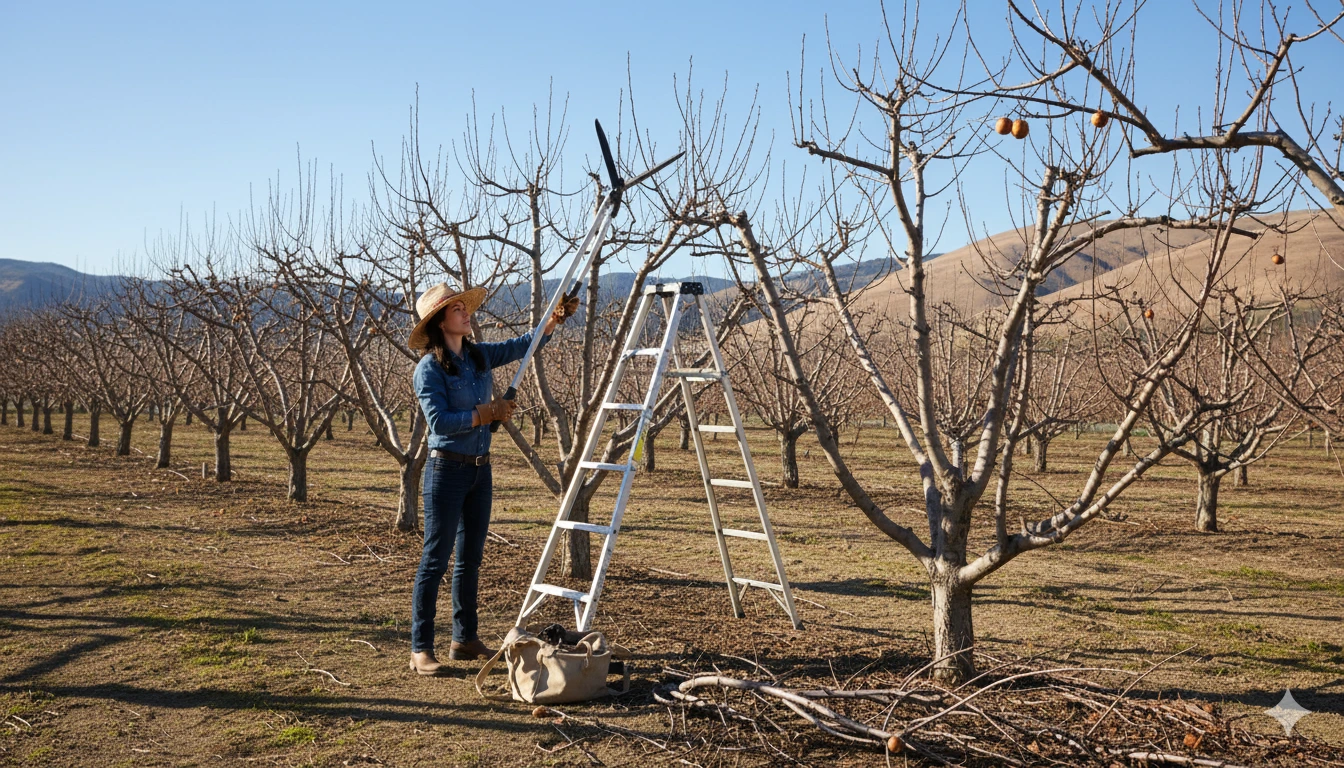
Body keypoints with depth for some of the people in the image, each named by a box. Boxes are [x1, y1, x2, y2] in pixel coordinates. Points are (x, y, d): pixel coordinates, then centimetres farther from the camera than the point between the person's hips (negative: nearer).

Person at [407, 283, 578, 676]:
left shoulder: (479, 355, 8)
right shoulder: (429, 368, -12)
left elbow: (523, 345, 14)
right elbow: (439, 422, -20)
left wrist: (554, 319, 0)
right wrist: (487, 412, -18)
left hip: (480, 469, 7)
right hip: (447, 469, -7)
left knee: (471, 558, 13)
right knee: (435, 559, -4)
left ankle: (465, 639, 25)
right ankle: (420, 650, 2)